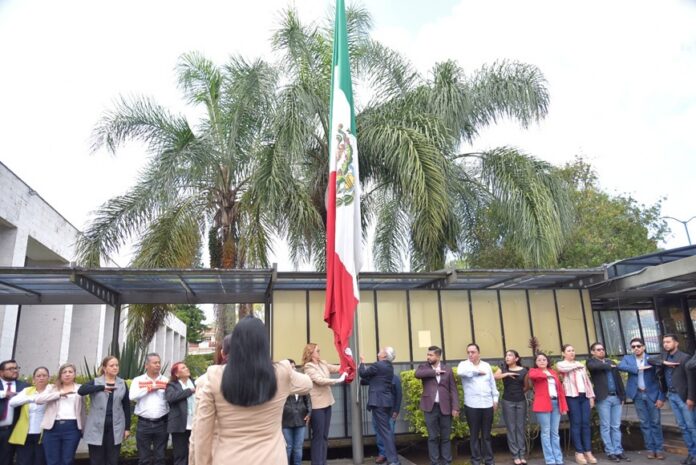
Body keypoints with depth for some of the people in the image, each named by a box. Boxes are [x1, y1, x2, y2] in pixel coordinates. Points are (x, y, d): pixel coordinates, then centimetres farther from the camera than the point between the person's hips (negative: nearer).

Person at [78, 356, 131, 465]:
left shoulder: (122, 384, 6)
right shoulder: (95, 382, 2)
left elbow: (126, 407, 7)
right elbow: (81, 391, -20)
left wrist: (127, 427, 4)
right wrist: (102, 387, -21)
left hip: (115, 428, 1)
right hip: (97, 428, -1)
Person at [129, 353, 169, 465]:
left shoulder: (166, 381, 5)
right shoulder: (138, 380, 5)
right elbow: (132, 396, -12)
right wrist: (149, 388, -10)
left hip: (161, 423, 1)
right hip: (144, 423, -1)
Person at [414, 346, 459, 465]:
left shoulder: (447, 369, 5)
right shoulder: (424, 367, 4)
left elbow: (453, 389, 3)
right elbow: (417, 374, -19)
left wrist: (455, 407, -5)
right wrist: (434, 371, -15)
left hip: (445, 407, 1)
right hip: (430, 407, 0)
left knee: (445, 437, 8)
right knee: (433, 437, 5)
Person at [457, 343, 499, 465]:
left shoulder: (486, 366, 10)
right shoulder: (464, 364, -3)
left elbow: (492, 383, 14)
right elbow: (460, 372, -27)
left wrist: (495, 399, 9)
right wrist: (477, 371, -17)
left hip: (487, 405, 3)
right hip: (472, 405, -3)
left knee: (486, 434, 11)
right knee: (474, 434, 6)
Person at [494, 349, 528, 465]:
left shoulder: (524, 371, -2)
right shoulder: (504, 369, 1)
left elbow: (526, 386, 10)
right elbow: (494, 376, -15)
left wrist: (519, 393, 11)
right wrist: (507, 374, -20)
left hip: (521, 401, 0)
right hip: (508, 401, 0)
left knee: (521, 427, 5)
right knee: (511, 428, 2)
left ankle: (522, 454, 13)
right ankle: (515, 455, 8)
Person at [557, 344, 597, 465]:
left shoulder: (580, 365, 20)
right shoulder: (560, 364, 5)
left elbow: (587, 380, 18)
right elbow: (564, 368, -19)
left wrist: (591, 396, 9)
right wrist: (576, 365, -2)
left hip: (584, 396, 5)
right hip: (572, 396, -4)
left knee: (586, 423, 2)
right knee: (576, 424, -4)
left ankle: (588, 452, 5)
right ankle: (579, 452, 1)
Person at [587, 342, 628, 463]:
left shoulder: (611, 362, 18)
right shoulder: (591, 362, 2)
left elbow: (619, 379, 16)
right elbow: (596, 366, -23)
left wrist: (622, 396, 8)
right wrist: (609, 366, -8)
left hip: (616, 397, 5)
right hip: (603, 398, -5)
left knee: (616, 426, 8)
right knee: (606, 426, 0)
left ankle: (618, 451, 13)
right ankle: (610, 452, 5)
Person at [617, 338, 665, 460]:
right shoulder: (627, 358, 4)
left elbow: (660, 378, -3)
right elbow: (620, 366, -16)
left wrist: (661, 397, -8)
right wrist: (638, 368, -21)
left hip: (652, 394, -1)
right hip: (638, 395, 2)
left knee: (655, 422, 4)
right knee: (644, 423, 7)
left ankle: (659, 449, 14)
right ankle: (650, 449, 15)